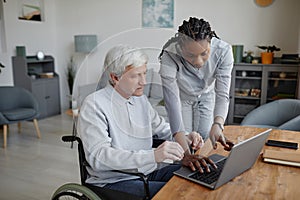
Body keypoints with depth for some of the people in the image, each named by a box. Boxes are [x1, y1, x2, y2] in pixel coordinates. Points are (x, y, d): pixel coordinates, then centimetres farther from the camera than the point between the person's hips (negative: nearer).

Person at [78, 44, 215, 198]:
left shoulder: (141, 99, 10)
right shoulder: (94, 105, -14)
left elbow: (162, 129, 20)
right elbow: (98, 155, -25)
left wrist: (184, 138, -3)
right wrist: (153, 155, -35)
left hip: (150, 173, 7)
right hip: (116, 181, -6)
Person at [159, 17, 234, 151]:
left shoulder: (223, 51, -32)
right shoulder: (170, 54, -38)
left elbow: (222, 94, -31)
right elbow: (172, 98, -40)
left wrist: (217, 124, -49)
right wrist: (181, 138, -48)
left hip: (207, 97, 2)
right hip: (182, 98, -1)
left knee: (205, 138, 3)